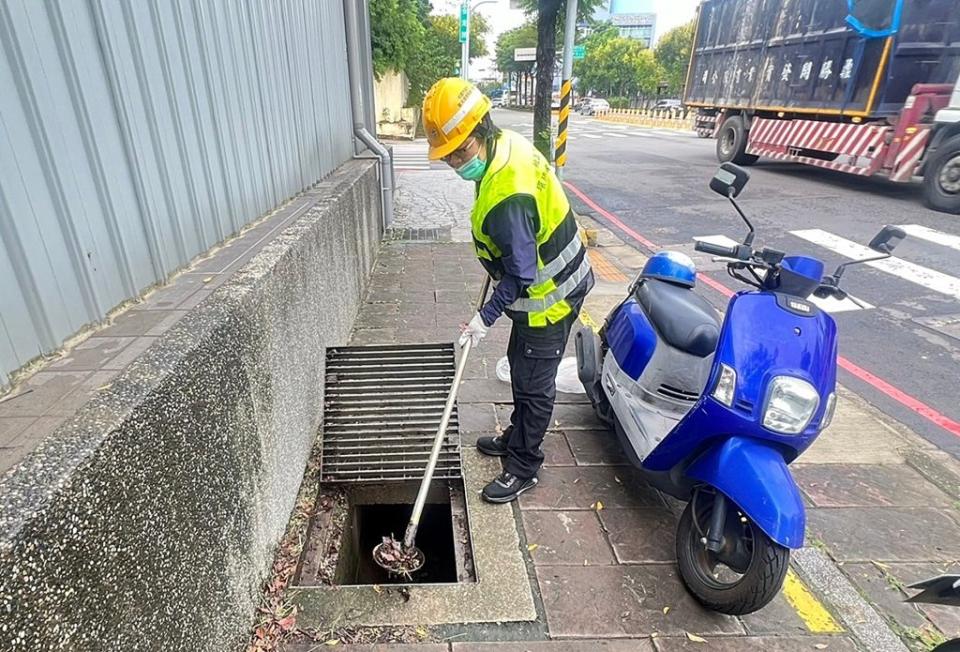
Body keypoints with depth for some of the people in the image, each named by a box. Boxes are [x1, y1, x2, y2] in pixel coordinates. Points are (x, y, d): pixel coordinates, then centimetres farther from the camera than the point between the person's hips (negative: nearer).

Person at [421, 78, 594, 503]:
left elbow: (521, 276, -27)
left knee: (533, 384, 5)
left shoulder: (506, 198, -33)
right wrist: (496, 255, 19)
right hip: (548, 283, 10)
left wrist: (486, 317, -17)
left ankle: (524, 468, 23)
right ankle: (517, 438, 42)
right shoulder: (509, 143, -3)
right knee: (521, 369, 22)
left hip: (549, 297, -10)